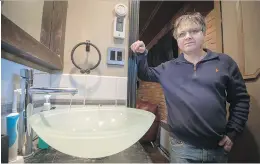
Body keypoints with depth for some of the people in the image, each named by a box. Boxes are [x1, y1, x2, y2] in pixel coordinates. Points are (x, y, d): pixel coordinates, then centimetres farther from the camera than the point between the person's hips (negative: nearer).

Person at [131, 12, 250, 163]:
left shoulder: (224, 62, 0)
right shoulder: (169, 68, 2)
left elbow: (241, 99, 4)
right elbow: (145, 74, 11)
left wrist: (233, 133, 0)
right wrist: (141, 55, -6)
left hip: (218, 147, 1)